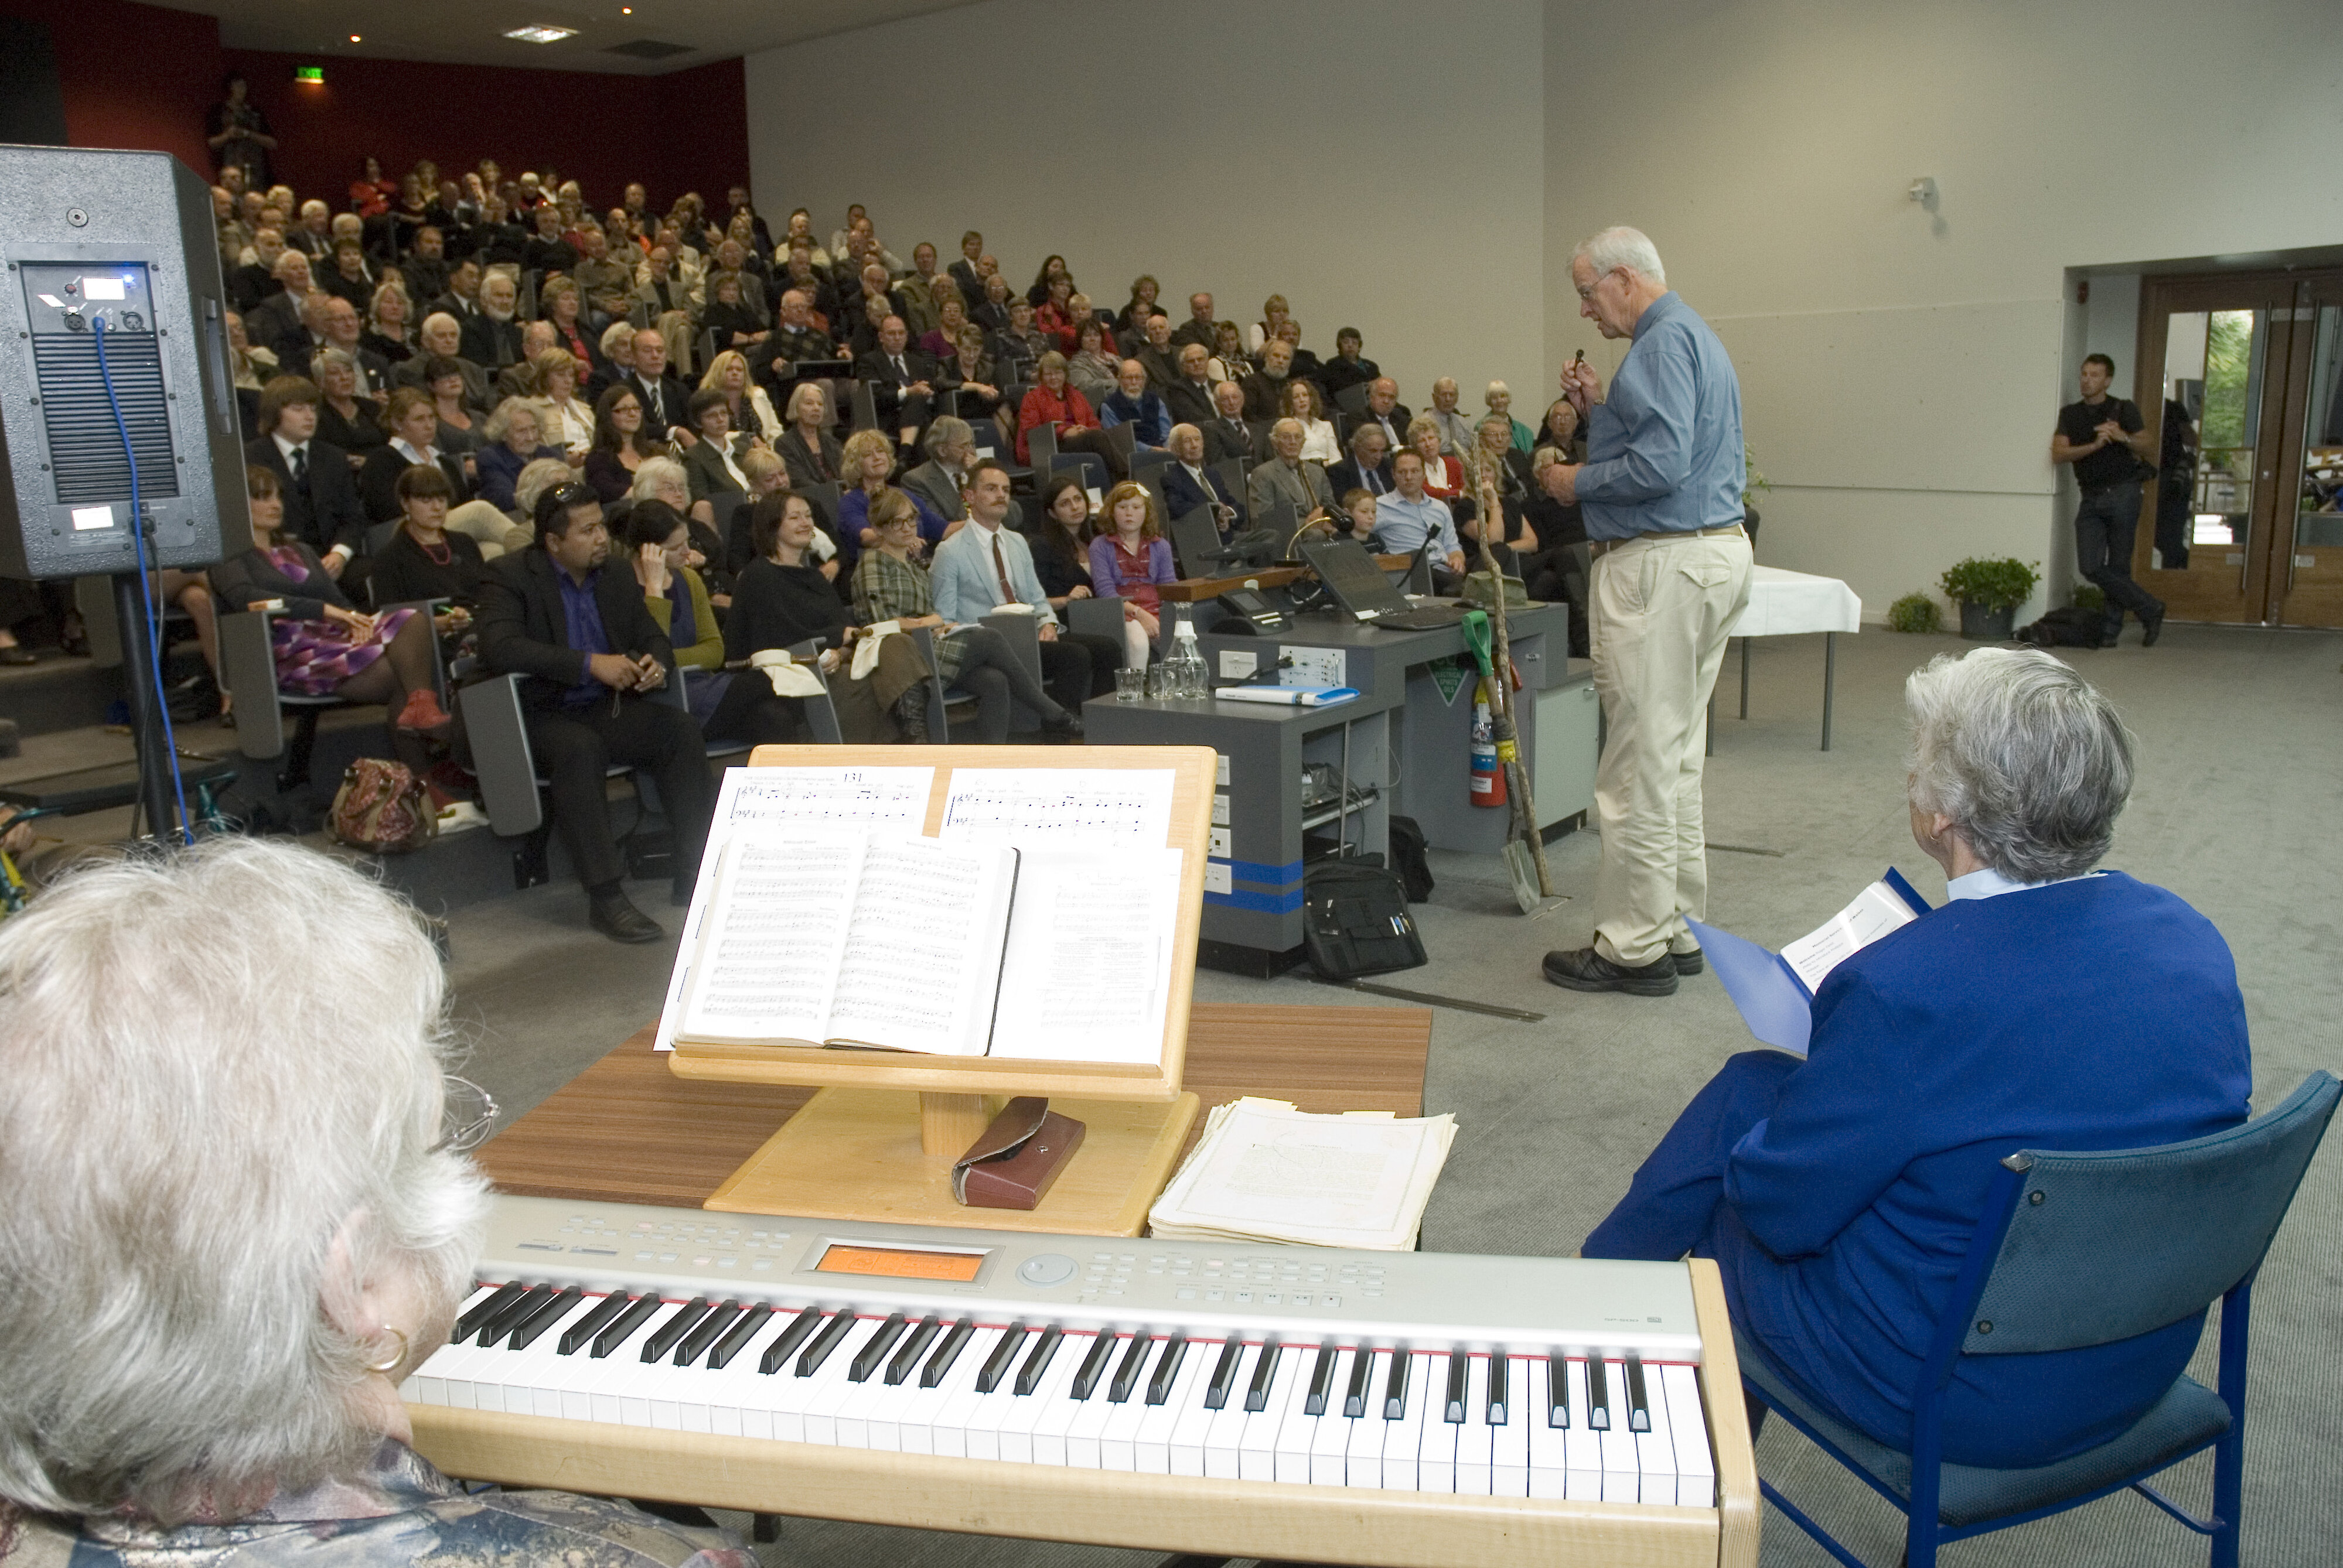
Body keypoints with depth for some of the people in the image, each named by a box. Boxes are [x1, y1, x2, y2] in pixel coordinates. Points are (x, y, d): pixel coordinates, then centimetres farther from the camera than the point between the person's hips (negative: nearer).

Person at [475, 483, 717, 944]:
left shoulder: (617, 578, 12)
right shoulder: (509, 575, -7)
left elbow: (654, 638, 17)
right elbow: (499, 648, -23)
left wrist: (656, 663, -10)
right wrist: (590, 663, -30)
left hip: (606, 709, 6)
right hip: (539, 716, -5)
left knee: (681, 728, -20)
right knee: (581, 748, -36)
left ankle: (694, 877, -18)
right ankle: (605, 897, -33)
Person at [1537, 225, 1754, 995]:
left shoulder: (1665, 341, -13)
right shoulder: (1692, 336, 20)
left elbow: (1660, 465, -23)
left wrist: (1577, 482, -9)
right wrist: (1600, 409, 14)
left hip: (1661, 567, -11)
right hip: (1713, 552, 11)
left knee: (1641, 761, -6)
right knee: (1676, 754, 15)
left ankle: (1635, 948, 0)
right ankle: (1677, 928, 22)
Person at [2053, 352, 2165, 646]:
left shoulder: (2124, 410, 3)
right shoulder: (2070, 414, 11)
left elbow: (2150, 449, 2)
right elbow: (2058, 454, -1)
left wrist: (2122, 437, -16)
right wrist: (2095, 445, -14)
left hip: (2122, 494, -3)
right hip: (2091, 499, 3)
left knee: (2118, 566, -2)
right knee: (2090, 567, -8)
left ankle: (2111, 629, 7)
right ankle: (2149, 609, 5)